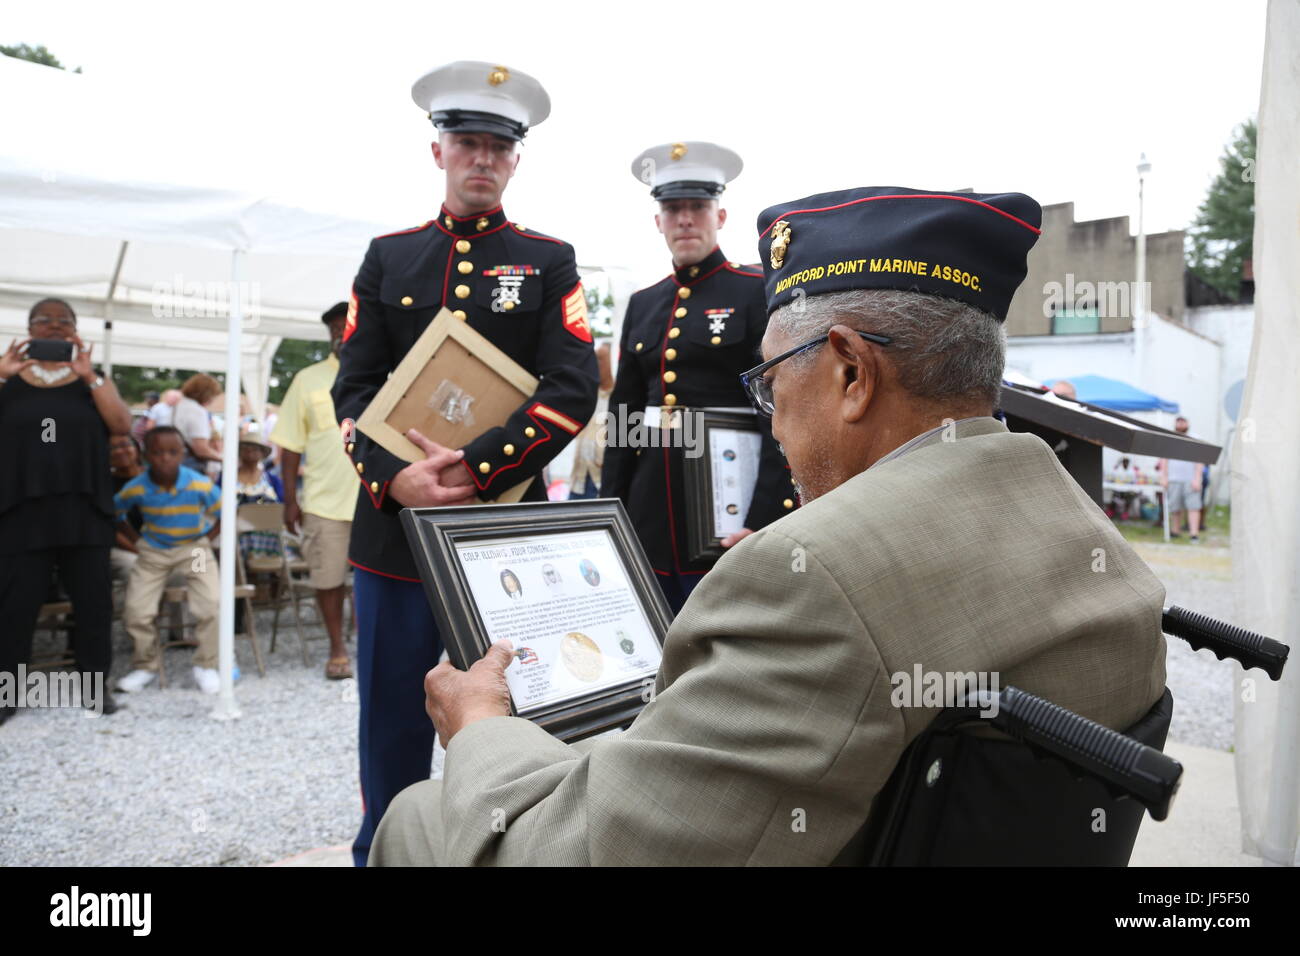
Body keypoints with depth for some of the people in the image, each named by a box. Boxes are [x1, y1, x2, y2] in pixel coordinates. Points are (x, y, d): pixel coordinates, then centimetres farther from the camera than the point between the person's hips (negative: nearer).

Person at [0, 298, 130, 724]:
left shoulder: (93, 379, 8)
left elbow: (122, 425, -7)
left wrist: (90, 377, -15)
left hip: (83, 510, 1)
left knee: (93, 601, 5)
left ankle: (95, 683, 15)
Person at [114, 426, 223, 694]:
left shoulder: (201, 486, -20)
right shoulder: (137, 488, -16)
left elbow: (224, 514, -4)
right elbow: (114, 513, 5)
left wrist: (205, 540, -8)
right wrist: (137, 541, 0)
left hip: (194, 547, -1)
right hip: (153, 551, 2)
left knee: (210, 605, -18)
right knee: (137, 611, -6)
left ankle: (206, 666, 2)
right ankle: (145, 666, 19)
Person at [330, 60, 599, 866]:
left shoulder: (550, 262, 5)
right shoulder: (388, 257, 11)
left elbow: (572, 390, -7)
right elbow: (355, 388, 4)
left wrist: (474, 468, -18)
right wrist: (395, 476, -15)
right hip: (394, 520, 2)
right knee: (393, 717, 10)